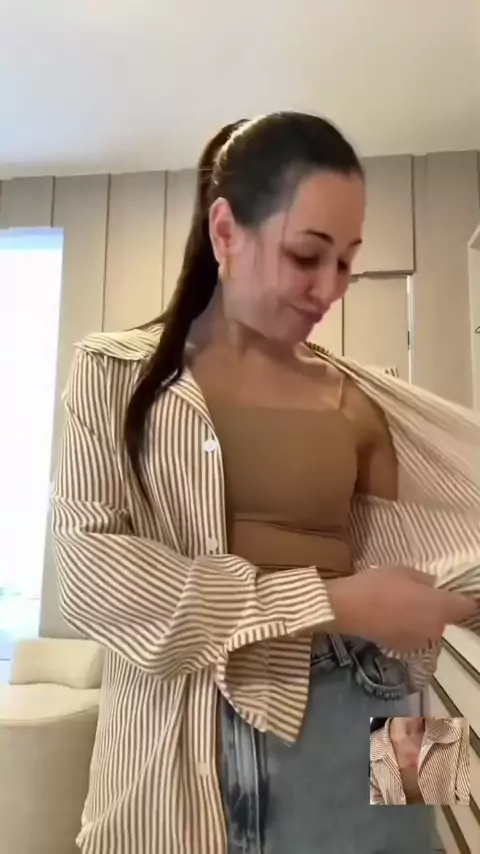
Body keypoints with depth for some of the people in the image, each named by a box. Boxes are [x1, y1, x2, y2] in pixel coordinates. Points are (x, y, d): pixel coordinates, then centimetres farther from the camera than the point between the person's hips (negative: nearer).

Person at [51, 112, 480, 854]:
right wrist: (326, 603, -18)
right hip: (181, 744, -1)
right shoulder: (116, 372, -4)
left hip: (350, 725, 2)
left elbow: (398, 558, 8)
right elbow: (87, 570, -14)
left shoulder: (355, 399, 2)